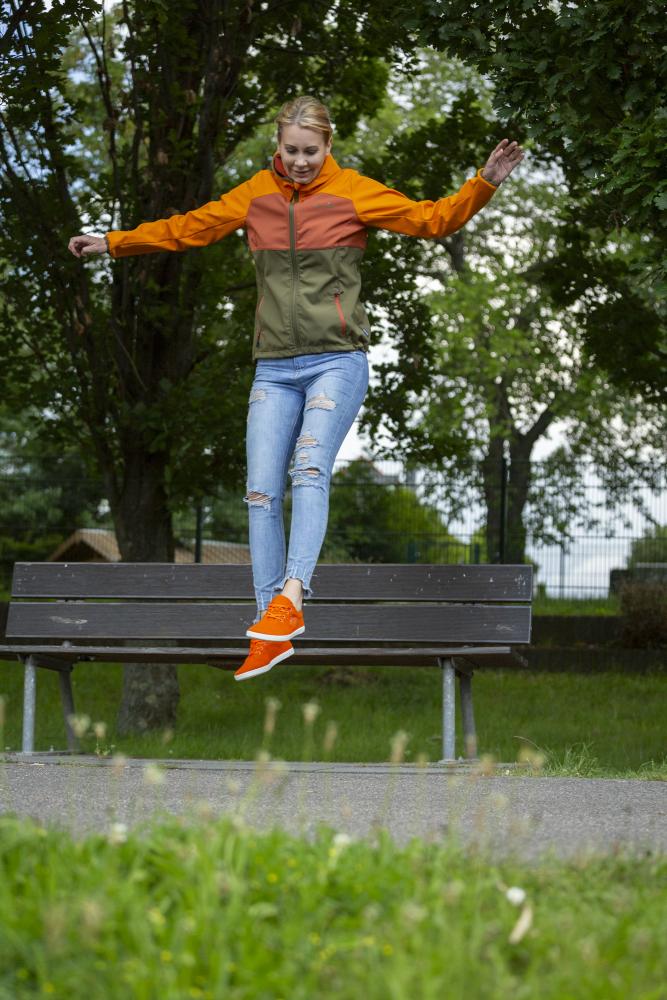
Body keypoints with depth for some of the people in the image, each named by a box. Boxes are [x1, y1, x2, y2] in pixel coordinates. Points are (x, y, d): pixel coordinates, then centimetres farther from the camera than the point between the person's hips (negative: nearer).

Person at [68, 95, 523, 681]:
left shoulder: (354, 193, 1)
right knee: (263, 491, -5)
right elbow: (189, 229, 19)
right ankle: (271, 634, -3)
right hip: (275, 368, 4)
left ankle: (290, 599, -36)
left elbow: (433, 219, -1)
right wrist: (112, 243, 21)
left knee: (310, 468, -25)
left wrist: (484, 185, -15)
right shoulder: (255, 196, 10)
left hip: (337, 361, -3)